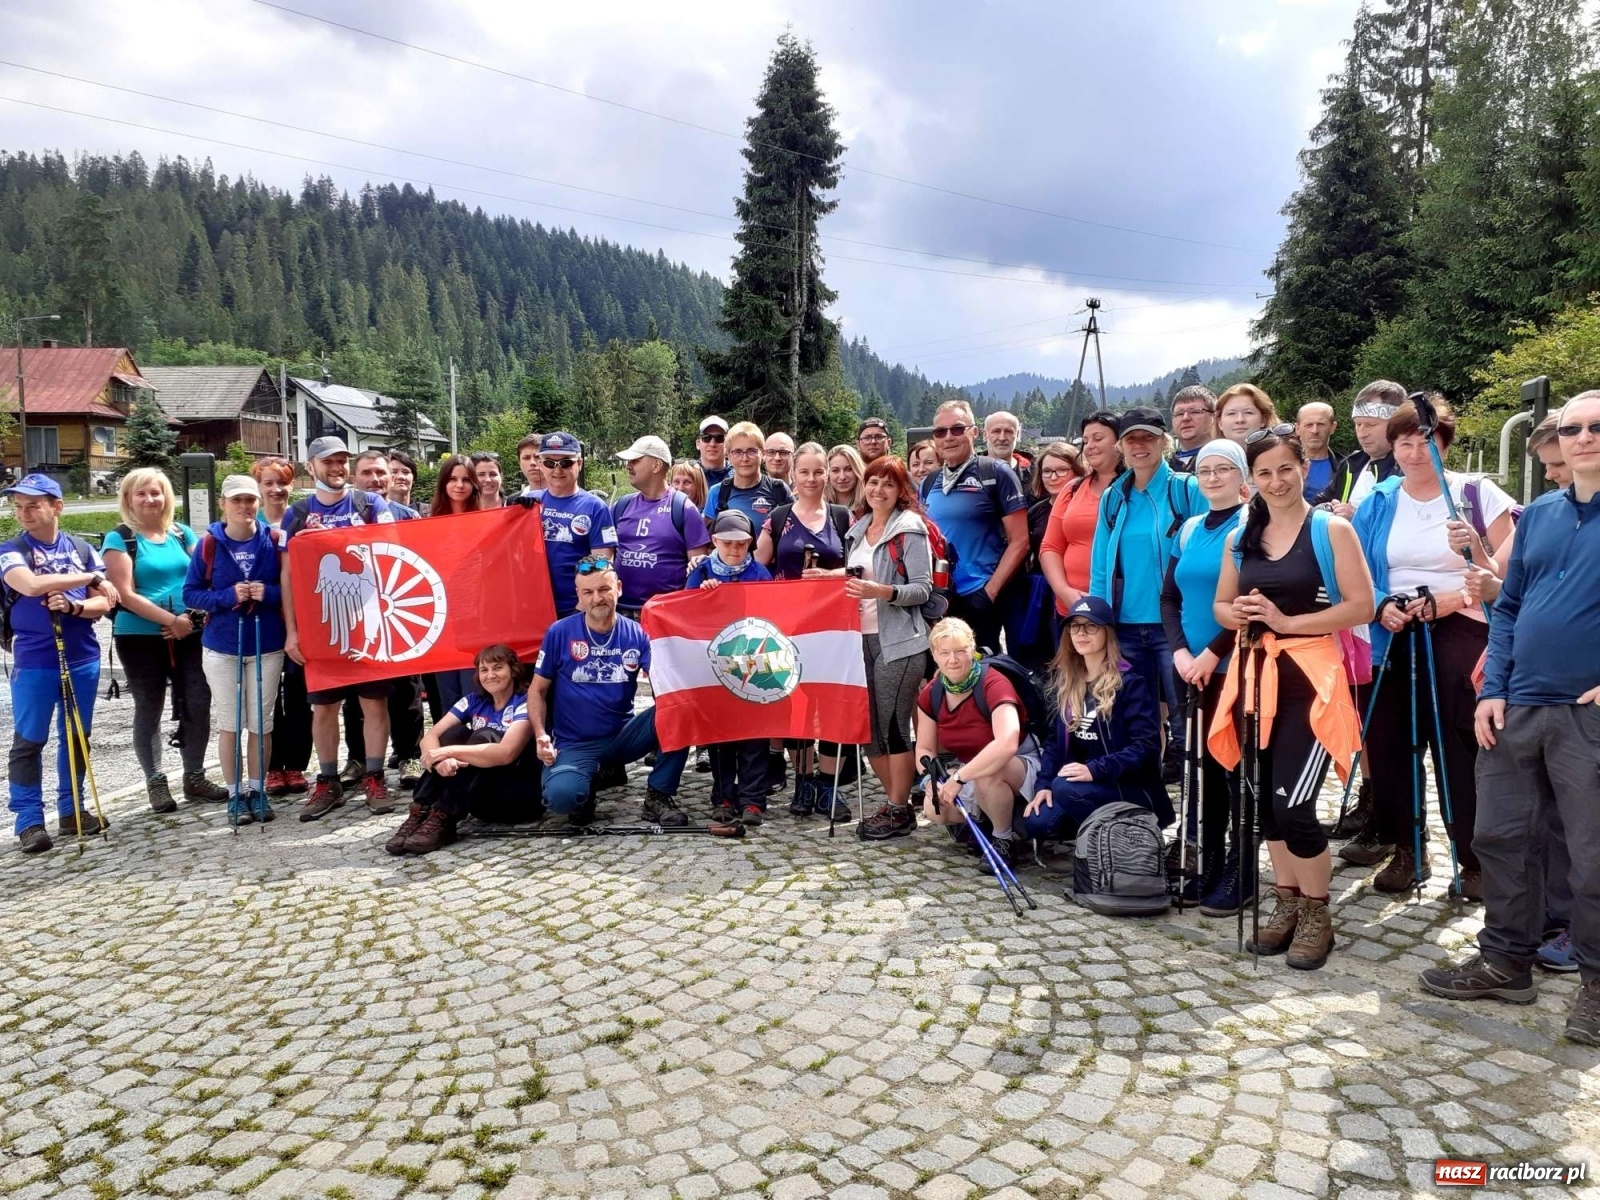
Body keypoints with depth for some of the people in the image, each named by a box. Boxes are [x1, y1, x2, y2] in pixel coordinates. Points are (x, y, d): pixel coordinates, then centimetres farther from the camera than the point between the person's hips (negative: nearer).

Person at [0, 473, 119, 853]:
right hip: (33, 662, -3)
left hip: (82, 658, 3)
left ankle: (71, 811, 21)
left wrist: (73, 606, -18)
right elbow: (32, 585, -24)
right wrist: (92, 578, -16)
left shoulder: (81, 549, 5)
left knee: (77, 736, 11)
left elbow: (103, 603, 3)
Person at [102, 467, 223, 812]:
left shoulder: (182, 533, 9)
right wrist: (171, 620, -16)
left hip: (188, 634, 4)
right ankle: (156, 783, 17)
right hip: (140, 637, -3)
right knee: (149, 710, 6)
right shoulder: (120, 538, -3)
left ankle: (195, 777, 15)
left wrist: (193, 615, -9)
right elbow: (126, 595, -11)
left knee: (197, 704, 1)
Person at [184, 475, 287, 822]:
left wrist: (268, 593, -18)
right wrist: (228, 596, -17)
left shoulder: (276, 542, -4)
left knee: (261, 722, 8)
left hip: (267, 646, 0)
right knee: (229, 722, 8)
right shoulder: (208, 545, -4)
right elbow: (190, 593, -2)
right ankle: (235, 793, 19)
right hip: (221, 648, 0)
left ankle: (257, 789, 22)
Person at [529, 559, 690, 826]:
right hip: (574, 744, -2)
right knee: (560, 796, -34)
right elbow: (537, 691, 2)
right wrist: (540, 735, -14)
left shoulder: (636, 633, -1)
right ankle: (585, 788, 6)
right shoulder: (559, 632, -5)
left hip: (624, 736, 2)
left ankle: (658, 796, -7)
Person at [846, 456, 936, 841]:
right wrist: (844, 585, 4)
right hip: (860, 638, 7)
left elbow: (923, 589, -11)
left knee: (893, 726, -3)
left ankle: (899, 811, 9)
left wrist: (881, 591, -24)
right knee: (866, 726, 8)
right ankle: (895, 801, 22)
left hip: (899, 641, -7)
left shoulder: (910, 529, -5)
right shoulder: (857, 530, 16)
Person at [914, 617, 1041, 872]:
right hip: (968, 770, 6)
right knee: (934, 809, -20)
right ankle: (974, 822, 12)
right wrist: (932, 778, -22)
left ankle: (1004, 839, -11)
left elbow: (1007, 744, -42)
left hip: (1019, 765, -6)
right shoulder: (930, 694, -7)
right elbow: (925, 748, 0)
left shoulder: (993, 684, -26)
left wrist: (958, 777, -39)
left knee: (987, 776, -38)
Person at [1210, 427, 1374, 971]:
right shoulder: (1241, 537, 11)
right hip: (1254, 673, 6)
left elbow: (1361, 606, -11)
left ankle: (1317, 915, 11)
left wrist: (1287, 621, -16)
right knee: (1266, 799, 10)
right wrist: (1237, 614, -6)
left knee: (1293, 804, -10)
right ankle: (1287, 904, 27)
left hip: (1309, 676, -5)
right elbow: (1220, 605, 17)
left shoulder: (1331, 529, -4)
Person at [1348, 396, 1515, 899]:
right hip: (1394, 638, 3)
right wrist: (1383, 608, -10)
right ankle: (1406, 849, 20)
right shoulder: (1377, 503, 8)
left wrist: (1456, 597, -20)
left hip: (1460, 635, -3)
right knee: (1388, 744, 4)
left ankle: (1477, 861, 9)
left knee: (1463, 751, -6)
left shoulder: (1477, 494, -1)